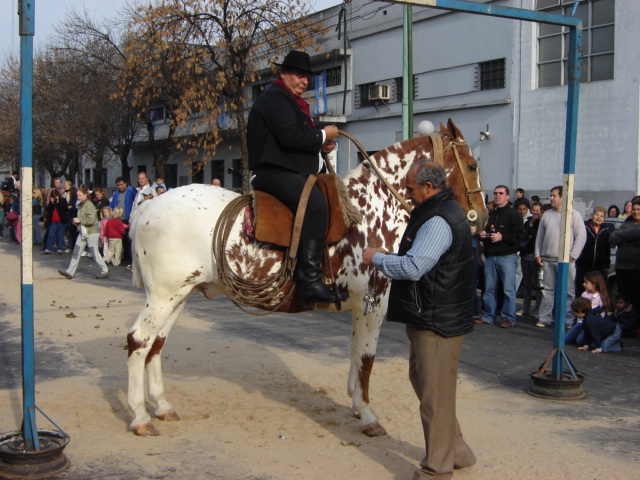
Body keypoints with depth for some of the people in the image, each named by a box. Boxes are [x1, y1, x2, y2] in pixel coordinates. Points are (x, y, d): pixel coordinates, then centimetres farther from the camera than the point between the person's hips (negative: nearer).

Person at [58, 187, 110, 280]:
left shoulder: (89, 205, -14)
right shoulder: (80, 205, 13)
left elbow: (91, 220, -23)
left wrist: (80, 220, -17)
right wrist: (76, 221, 7)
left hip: (92, 232, -9)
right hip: (83, 232, 9)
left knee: (95, 253, -3)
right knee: (76, 252, 6)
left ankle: (105, 271, 8)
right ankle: (70, 272, 8)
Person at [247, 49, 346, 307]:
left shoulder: (292, 101, 28)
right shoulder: (274, 97, -6)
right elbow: (289, 136, -20)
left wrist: (320, 145, 9)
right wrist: (322, 136, -8)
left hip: (294, 172, 12)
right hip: (275, 172, -12)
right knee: (316, 206, -32)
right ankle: (310, 281, -36)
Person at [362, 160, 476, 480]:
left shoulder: (438, 220, -20)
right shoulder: (439, 212, 15)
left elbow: (413, 267, -27)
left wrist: (377, 258, -12)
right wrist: (387, 261, 10)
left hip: (438, 321, -12)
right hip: (428, 318, 12)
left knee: (435, 393, -2)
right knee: (422, 380, 21)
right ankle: (455, 451, 34)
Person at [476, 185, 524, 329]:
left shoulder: (513, 214, -4)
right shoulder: (490, 214, 17)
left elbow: (520, 236, -11)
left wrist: (502, 237, -19)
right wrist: (483, 235, 8)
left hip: (507, 257, -6)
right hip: (490, 256, 6)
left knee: (508, 289, -4)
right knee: (489, 288, 8)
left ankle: (509, 318, 4)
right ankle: (488, 316, 16)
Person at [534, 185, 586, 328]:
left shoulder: (574, 215, -1)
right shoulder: (546, 215, 13)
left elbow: (581, 236, -4)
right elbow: (539, 236, 16)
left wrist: (572, 255, -10)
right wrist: (537, 254, 8)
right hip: (547, 259, 4)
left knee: (568, 291, -2)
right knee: (547, 290, 8)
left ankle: (569, 320, 4)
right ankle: (545, 318, 13)